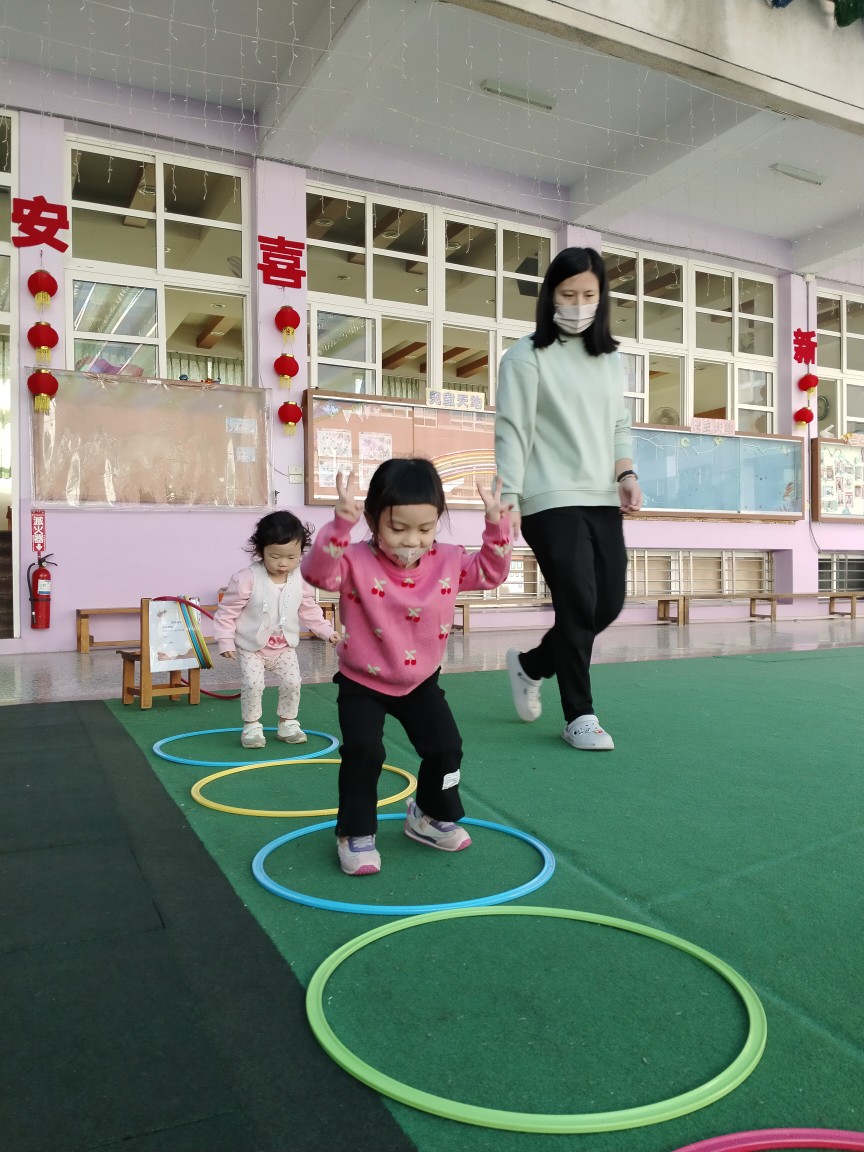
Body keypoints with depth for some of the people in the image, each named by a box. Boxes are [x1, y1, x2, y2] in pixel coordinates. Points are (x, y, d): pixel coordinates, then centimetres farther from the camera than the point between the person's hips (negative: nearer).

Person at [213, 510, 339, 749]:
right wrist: (226, 642, -15)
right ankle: (252, 726, 6)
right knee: (252, 684, -15)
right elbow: (227, 611, -14)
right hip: (251, 647, -4)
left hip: (284, 647, 4)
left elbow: (309, 610, 8)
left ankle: (287, 724, 19)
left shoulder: (301, 580, -7)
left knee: (292, 682, -2)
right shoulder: (247, 579, -21)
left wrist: (327, 631, 3)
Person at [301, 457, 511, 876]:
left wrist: (496, 525, -15)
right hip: (362, 683, -3)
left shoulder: (448, 561, -12)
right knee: (363, 751, -17)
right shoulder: (357, 563, -24)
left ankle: (430, 816, 31)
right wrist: (341, 523, -55)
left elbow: (491, 572, -1)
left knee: (446, 747, 2)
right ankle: (355, 833, 6)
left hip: (420, 681, 4)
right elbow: (318, 571, -42)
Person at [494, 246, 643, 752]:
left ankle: (531, 664, 29)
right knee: (579, 605, -9)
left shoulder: (611, 358, 17)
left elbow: (620, 425, 18)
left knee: (610, 603, 5)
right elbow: (512, 431, -6)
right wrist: (509, 499, -14)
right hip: (552, 501, -6)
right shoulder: (526, 356, -1)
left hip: (603, 500, 6)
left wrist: (626, 473, -1)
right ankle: (580, 715, 9)